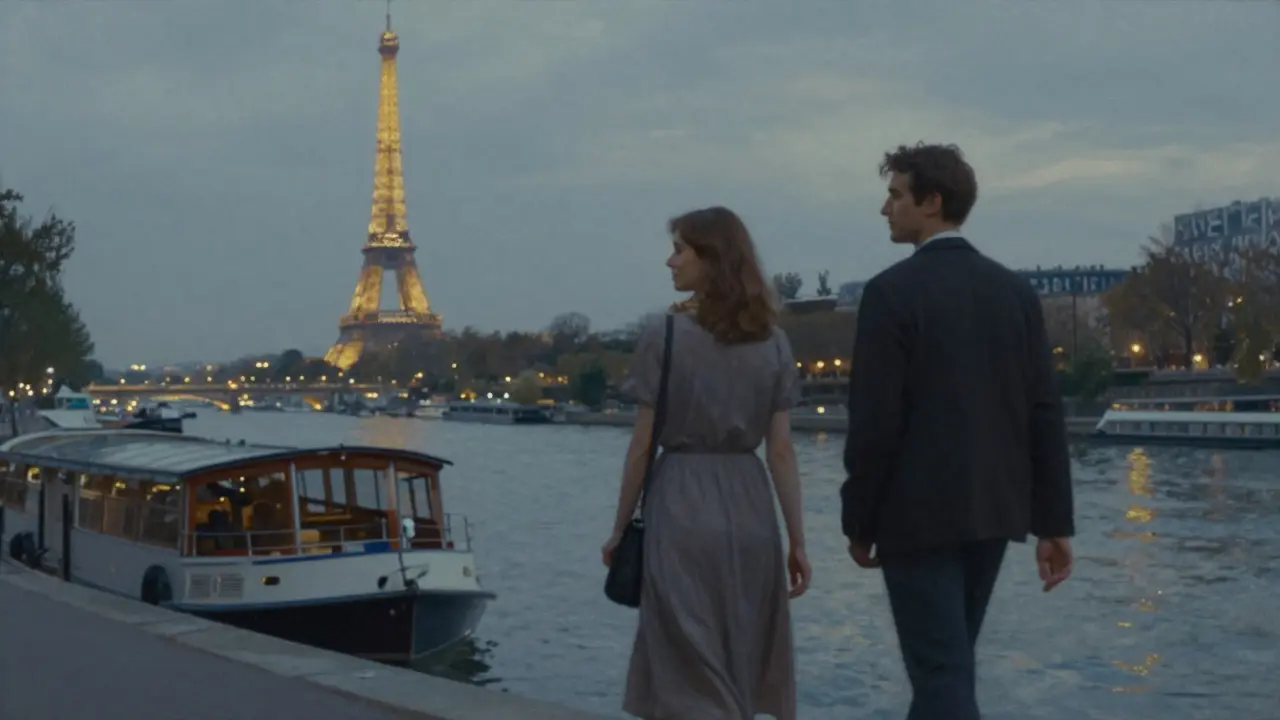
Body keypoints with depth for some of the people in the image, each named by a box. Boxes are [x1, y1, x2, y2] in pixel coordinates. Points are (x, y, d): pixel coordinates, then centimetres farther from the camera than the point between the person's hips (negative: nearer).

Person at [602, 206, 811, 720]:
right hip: (750, 509, 4)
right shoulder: (772, 342, 4)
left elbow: (643, 445, -6)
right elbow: (781, 450, 2)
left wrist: (620, 528, 3)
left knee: (692, 671, 3)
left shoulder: (664, 334, -7)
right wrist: (797, 540, 5)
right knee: (745, 665, 16)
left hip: (682, 509, -4)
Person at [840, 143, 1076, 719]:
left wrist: (859, 522, -3)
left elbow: (875, 422, -14)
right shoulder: (1014, 290, 7)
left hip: (920, 514, -7)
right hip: (994, 510, 7)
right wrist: (1054, 522, 7)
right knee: (947, 664, 20)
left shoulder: (892, 291, -12)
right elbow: (1045, 413, 4)